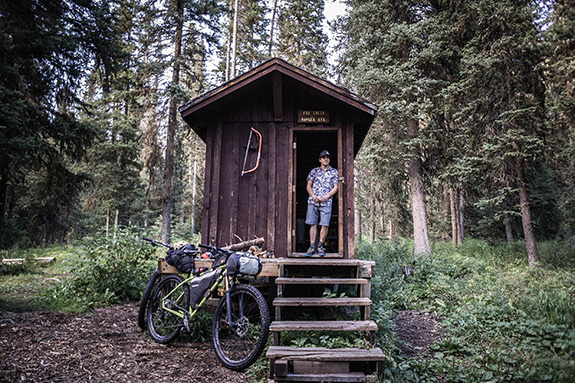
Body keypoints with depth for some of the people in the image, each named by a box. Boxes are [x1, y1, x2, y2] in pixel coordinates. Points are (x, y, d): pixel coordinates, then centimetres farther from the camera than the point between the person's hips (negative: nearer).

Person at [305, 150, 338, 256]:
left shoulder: (334, 172, 12)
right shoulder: (314, 171, 14)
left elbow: (335, 187, 6)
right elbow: (308, 186, 10)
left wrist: (327, 196, -10)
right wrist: (313, 196, -8)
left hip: (326, 202, -1)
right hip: (313, 201, 1)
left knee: (325, 225, -7)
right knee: (313, 224, 1)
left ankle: (321, 246, 8)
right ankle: (312, 247, 6)